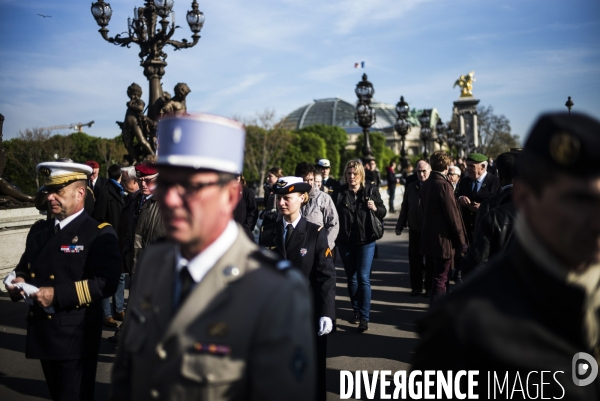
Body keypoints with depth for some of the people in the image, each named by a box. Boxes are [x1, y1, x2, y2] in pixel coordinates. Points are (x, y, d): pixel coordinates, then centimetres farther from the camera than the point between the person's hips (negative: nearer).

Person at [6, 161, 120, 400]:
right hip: (43, 334, 7)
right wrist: (19, 281, -3)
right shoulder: (39, 230, 13)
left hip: (76, 339, -7)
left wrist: (58, 295, -26)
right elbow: (25, 266, 21)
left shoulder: (99, 234, -11)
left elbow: (106, 282, -22)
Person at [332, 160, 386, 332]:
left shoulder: (370, 190, -1)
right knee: (351, 278, 12)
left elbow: (383, 212, 5)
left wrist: (375, 208, -16)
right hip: (345, 242, 2)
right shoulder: (339, 192, -1)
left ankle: (364, 317, -1)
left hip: (366, 241, -2)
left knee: (363, 278, -5)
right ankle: (356, 310, 29)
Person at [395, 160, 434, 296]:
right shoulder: (411, 187, 8)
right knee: (414, 259, 9)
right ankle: (416, 286, 21)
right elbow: (404, 208, 11)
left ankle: (430, 287, 20)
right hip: (415, 230, 4)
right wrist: (400, 225, 9)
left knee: (430, 260, 9)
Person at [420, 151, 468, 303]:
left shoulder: (425, 184, 7)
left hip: (430, 237, 9)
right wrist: (461, 241, -11)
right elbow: (453, 215, -19)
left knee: (440, 275, 21)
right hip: (443, 239, -9)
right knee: (440, 279, -2)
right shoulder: (443, 185, -19)